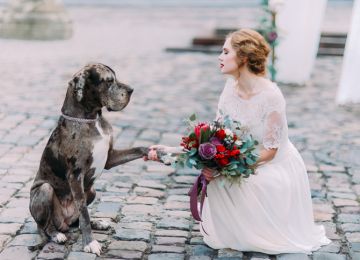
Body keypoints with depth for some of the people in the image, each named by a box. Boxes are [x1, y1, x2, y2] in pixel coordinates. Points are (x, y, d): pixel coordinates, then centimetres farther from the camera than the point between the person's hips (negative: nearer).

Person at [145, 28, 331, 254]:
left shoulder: (270, 95, -25)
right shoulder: (231, 87, -4)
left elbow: (269, 151, -22)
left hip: (276, 168, -6)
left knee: (223, 179, -26)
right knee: (216, 176, -21)